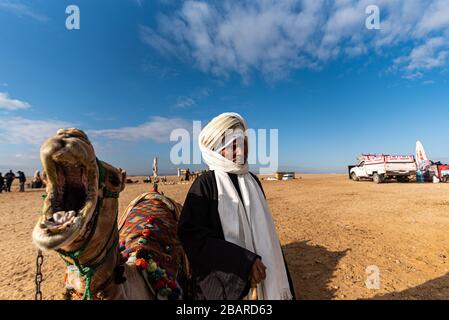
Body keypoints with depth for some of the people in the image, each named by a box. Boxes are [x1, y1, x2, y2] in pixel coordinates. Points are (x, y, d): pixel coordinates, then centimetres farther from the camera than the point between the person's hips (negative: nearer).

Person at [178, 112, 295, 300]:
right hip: (220, 285, -4)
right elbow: (190, 234, -21)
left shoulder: (253, 182, 1)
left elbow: (264, 231, 6)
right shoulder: (205, 184, -15)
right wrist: (243, 261, -23)